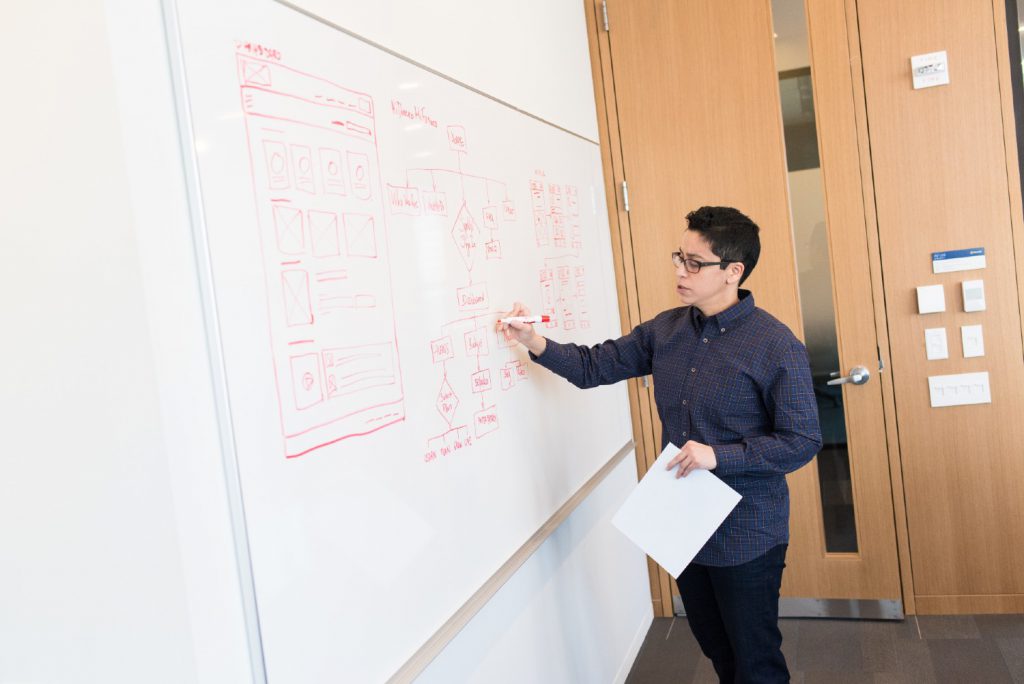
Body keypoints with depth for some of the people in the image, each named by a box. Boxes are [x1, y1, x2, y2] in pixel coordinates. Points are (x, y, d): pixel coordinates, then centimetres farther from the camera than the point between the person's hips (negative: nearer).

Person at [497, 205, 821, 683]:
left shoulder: (777, 347, -16)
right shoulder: (666, 329, 2)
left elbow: (803, 441, -15)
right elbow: (594, 367, 3)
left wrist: (719, 456, -25)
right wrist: (534, 343, -12)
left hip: (746, 536, -6)